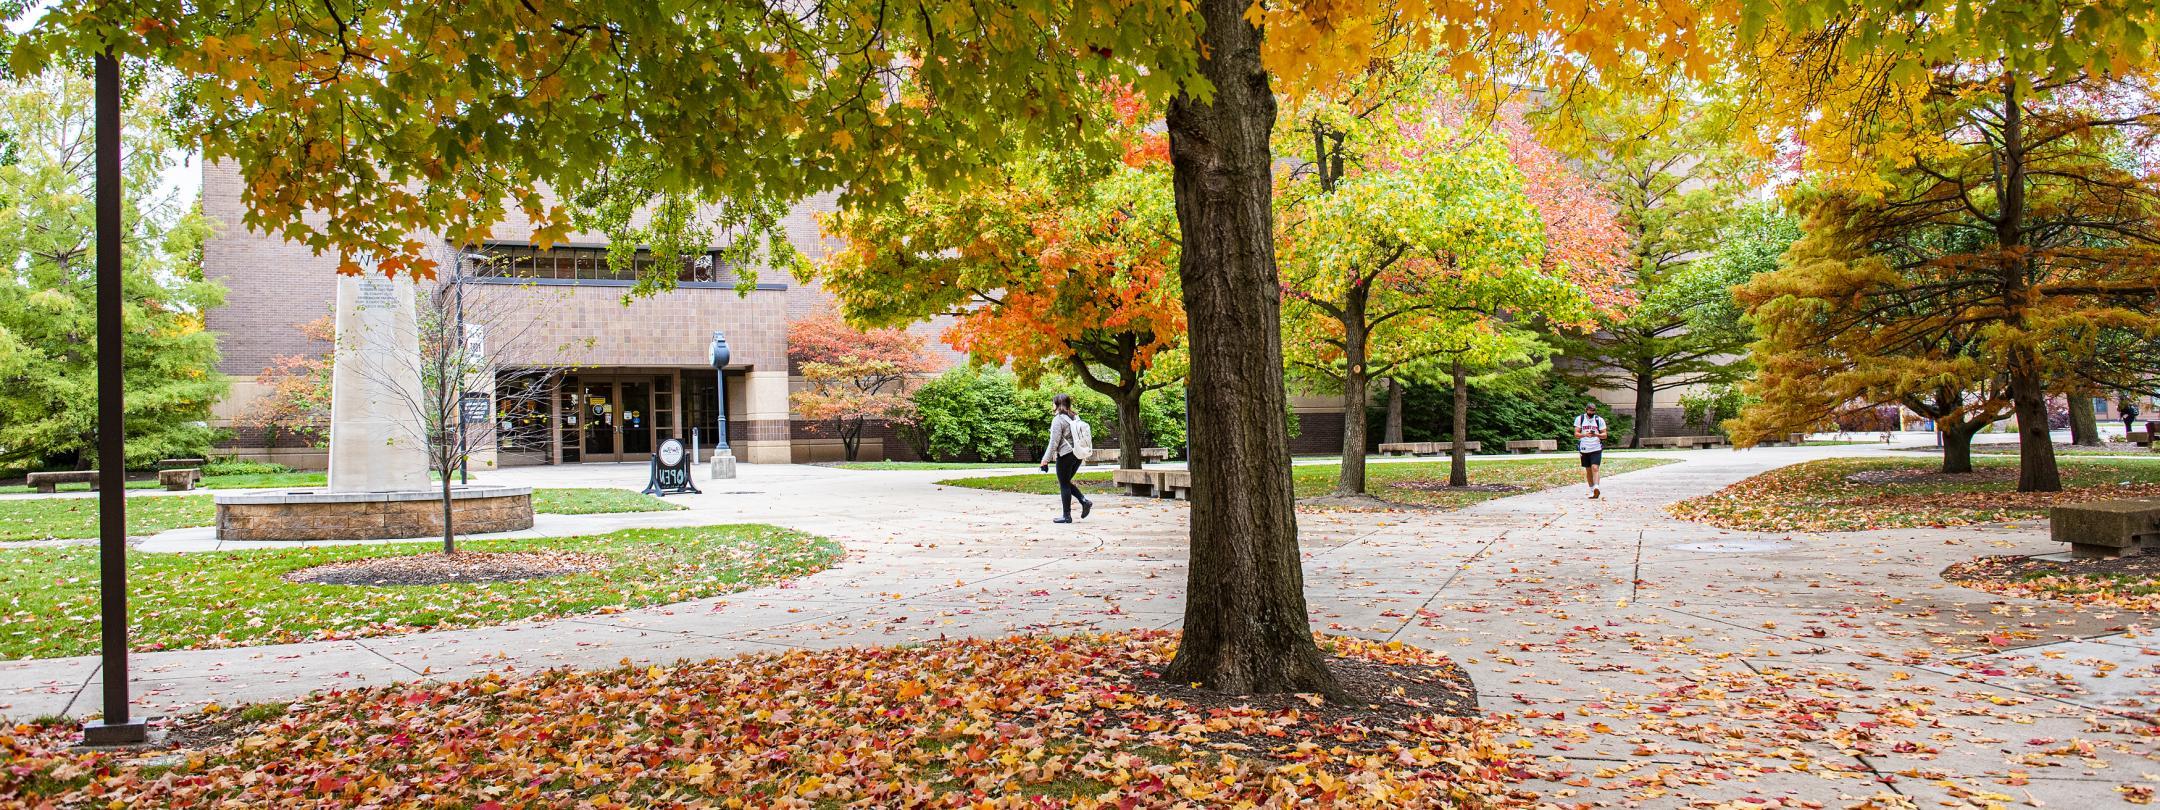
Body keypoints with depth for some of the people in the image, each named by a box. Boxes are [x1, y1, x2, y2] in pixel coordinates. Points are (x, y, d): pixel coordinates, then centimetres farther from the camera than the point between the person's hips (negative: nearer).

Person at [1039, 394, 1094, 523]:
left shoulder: (1058, 420, -14)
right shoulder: (1076, 417, 9)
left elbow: (1054, 442, -16)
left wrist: (1046, 460, -12)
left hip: (1066, 455, -8)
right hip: (1078, 455, 8)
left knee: (1064, 485, 2)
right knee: (1067, 482, 20)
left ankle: (1066, 516, 6)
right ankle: (1084, 501, 4)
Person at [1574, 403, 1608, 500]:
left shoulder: (1599, 420, 3)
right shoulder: (1580, 419, 3)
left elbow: (1604, 435, 3)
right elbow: (1576, 434, -1)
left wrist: (1596, 435, -18)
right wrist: (1585, 435, -20)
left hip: (1596, 449, -2)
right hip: (1585, 449, 2)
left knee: (1595, 468, -17)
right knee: (1588, 470, 8)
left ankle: (1596, 488, -27)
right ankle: (1592, 490, 19)